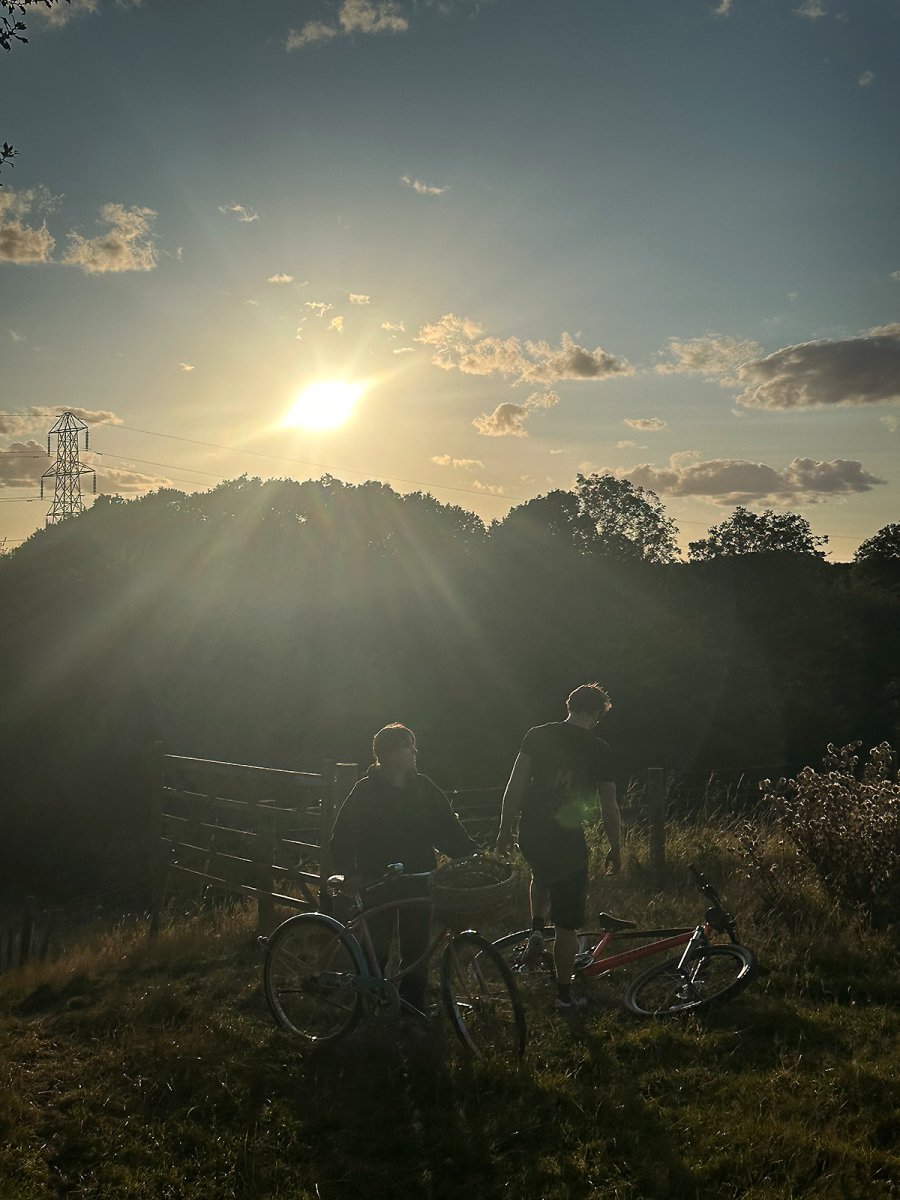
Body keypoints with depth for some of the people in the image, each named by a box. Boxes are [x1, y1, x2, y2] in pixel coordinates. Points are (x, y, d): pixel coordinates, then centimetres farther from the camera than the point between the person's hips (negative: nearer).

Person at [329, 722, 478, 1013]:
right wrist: (350, 872, -20)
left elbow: (447, 825, 7)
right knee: (377, 948, 3)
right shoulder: (367, 790, -6)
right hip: (378, 882, -3)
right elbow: (343, 834, -7)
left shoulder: (423, 787, 4)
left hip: (417, 880, 3)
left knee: (416, 951, 5)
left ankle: (413, 1009, 18)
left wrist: (470, 852, -6)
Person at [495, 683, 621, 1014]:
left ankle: (536, 931, 18)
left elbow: (515, 786, -1)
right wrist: (616, 849, 10)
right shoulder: (598, 750, -5)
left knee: (542, 876, 37)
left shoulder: (537, 735, 1)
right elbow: (609, 807, -3)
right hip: (567, 839, -3)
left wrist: (506, 829, 9)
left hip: (530, 834, 3)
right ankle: (564, 995, 16)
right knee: (567, 924, 8)